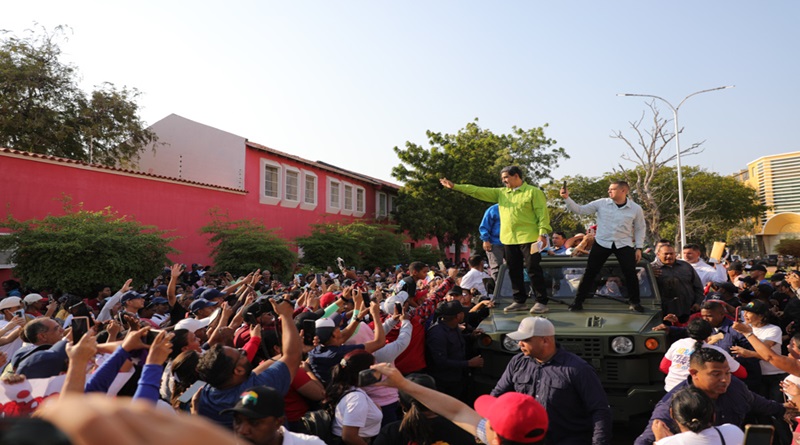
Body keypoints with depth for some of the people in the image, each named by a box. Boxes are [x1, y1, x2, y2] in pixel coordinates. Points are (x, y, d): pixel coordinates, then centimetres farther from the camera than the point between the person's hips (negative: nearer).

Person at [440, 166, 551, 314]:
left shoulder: (533, 192, -2)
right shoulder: (501, 193, 14)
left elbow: (542, 213, -7)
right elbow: (477, 191, 10)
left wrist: (543, 234, -17)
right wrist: (454, 186, 4)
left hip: (528, 238, -6)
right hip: (509, 240, 6)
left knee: (534, 270, -3)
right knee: (514, 272, 10)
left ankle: (541, 302, 5)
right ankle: (519, 301, 20)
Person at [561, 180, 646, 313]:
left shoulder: (635, 209, -2)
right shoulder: (601, 203, -5)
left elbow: (640, 229, 8)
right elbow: (580, 210, -5)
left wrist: (639, 248, 1)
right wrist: (566, 198, -18)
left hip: (624, 244, 0)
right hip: (602, 243, 0)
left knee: (631, 274, -1)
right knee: (590, 273, -1)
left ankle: (635, 303, 19)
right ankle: (578, 302, 7)